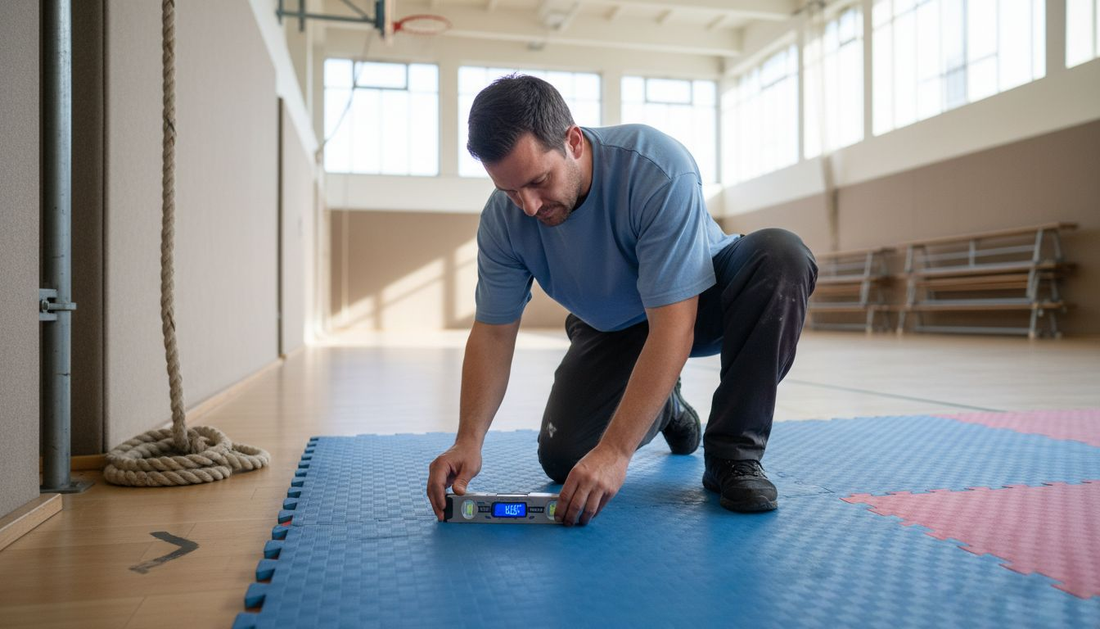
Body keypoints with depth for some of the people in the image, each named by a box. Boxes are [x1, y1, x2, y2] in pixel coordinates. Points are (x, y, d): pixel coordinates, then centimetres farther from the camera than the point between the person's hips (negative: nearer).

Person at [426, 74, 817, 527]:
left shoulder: (658, 169, -36)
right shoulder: (503, 218, -21)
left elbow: (673, 326, -39)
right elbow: (492, 333, -15)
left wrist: (615, 451, -43)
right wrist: (468, 441, -28)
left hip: (701, 300, -3)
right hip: (611, 328, 4)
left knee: (780, 255, -35)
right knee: (562, 457, -11)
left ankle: (733, 453, -20)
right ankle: (664, 409, 22)